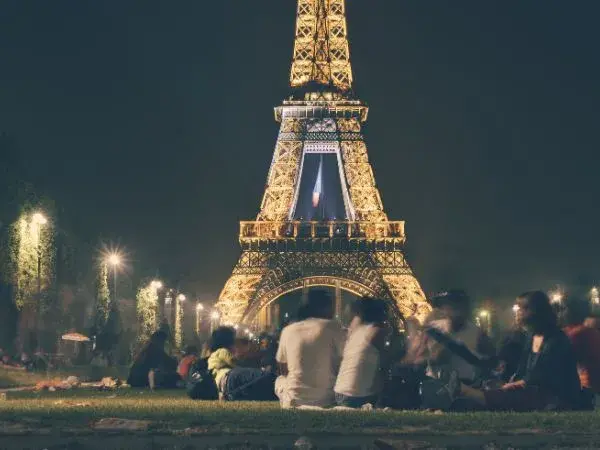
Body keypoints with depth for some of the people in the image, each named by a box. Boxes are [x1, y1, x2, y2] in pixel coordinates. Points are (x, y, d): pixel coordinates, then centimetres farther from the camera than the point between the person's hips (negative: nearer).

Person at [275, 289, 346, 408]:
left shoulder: (288, 330, 1)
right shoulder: (332, 327, -7)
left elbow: (282, 370, 11)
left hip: (293, 401, 2)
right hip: (326, 400, -2)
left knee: (280, 380, 34)